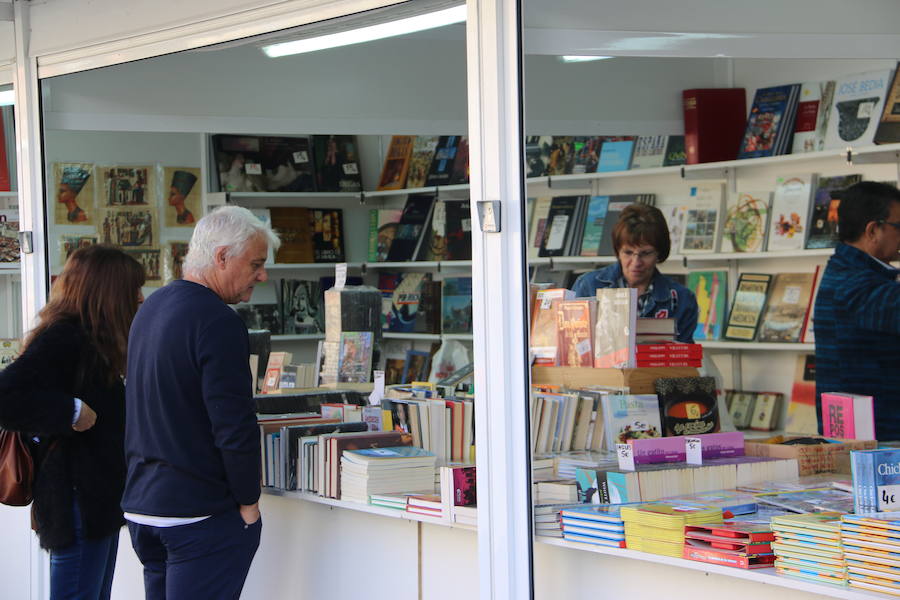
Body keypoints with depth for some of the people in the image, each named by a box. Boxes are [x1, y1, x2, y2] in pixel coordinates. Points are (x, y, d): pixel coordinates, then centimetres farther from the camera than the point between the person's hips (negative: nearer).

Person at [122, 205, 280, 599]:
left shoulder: (152, 308, 13)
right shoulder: (218, 322, -17)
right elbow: (235, 425, -20)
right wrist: (248, 503, -9)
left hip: (140, 504, 9)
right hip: (200, 514, -9)